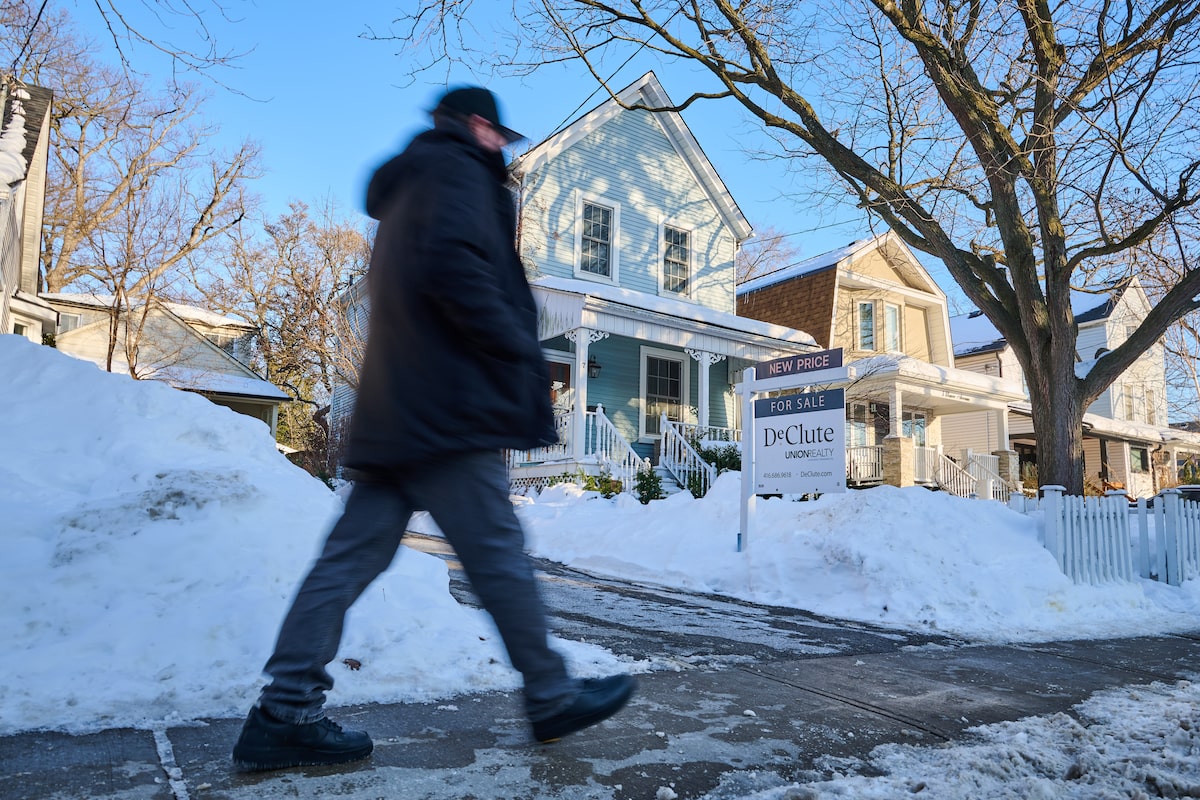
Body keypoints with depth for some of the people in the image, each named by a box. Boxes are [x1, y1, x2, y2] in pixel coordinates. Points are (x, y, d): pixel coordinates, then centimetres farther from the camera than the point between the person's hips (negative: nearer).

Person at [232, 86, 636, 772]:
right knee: (500, 554, -2)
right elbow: (454, 269, -18)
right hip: (448, 406, -9)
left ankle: (285, 713, 8)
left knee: (353, 556, 6)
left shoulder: (406, 189, 29)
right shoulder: (457, 171, 0)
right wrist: (525, 355, -13)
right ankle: (552, 697, 10)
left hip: (393, 412, 10)